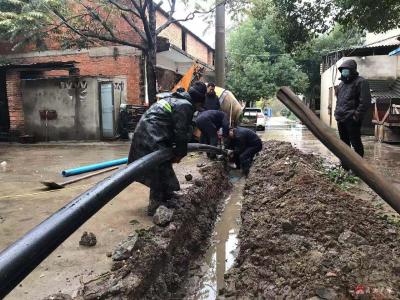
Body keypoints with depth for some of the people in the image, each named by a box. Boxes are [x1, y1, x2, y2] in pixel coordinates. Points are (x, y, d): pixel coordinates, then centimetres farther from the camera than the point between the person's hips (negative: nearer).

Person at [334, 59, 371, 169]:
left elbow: (365, 101, -14)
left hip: (351, 119, -8)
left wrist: (357, 115, -17)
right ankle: (345, 166, 26)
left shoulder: (360, 82, -7)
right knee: (344, 143, 15)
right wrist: (337, 112, 14)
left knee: (356, 143, -3)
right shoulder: (342, 84, 18)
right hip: (341, 119, 8)